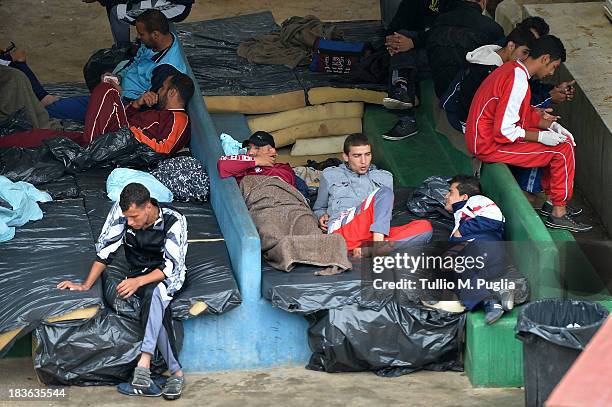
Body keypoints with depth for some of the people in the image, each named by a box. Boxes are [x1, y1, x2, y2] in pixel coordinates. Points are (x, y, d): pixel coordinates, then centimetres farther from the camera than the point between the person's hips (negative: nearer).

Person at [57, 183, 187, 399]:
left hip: (168, 276, -3)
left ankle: (144, 364, -47)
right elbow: (105, 250, -6)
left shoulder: (174, 220, -22)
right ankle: (176, 371, -31)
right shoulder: (121, 211, -14)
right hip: (138, 274, 3)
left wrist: (138, 281, -35)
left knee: (154, 292, -38)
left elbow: (171, 266, -21)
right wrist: (86, 285, -9)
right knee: (159, 310, -31)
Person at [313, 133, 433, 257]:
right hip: (342, 231, -3)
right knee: (384, 192, -25)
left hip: (377, 233, 3)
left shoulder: (384, 178, 28)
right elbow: (319, 208, 32)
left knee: (425, 227, -24)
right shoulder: (330, 175, 25)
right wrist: (322, 217, 8)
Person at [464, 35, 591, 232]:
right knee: (563, 148, -10)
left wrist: (550, 125, 3)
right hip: (490, 145, -10)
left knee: (563, 139, 14)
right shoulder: (518, 82, -24)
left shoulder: (513, 68, 7)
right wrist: (541, 136, -17)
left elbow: (525, 113, 17)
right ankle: (558, 214, -1)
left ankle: (550, 198, 21)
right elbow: (504, 132, -26)